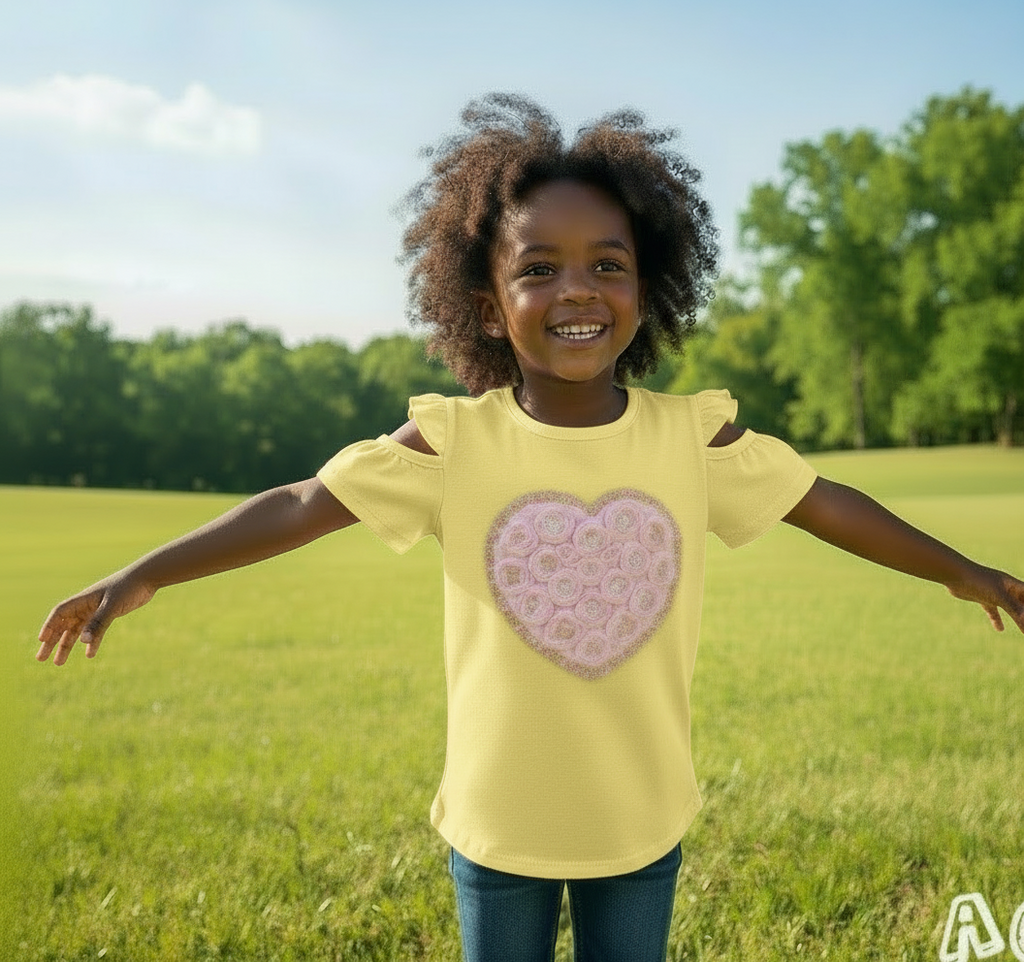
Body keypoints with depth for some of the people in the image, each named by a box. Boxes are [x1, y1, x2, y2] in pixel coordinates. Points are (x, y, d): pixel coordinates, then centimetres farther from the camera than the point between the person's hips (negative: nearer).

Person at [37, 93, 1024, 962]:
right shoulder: (452, 440, -14)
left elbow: (823, 502, 0)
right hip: (496, 825, -1)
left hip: (642, 823, 1)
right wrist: (144, 575, -17)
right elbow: (301, 506, -12)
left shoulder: (694, 435, -10)